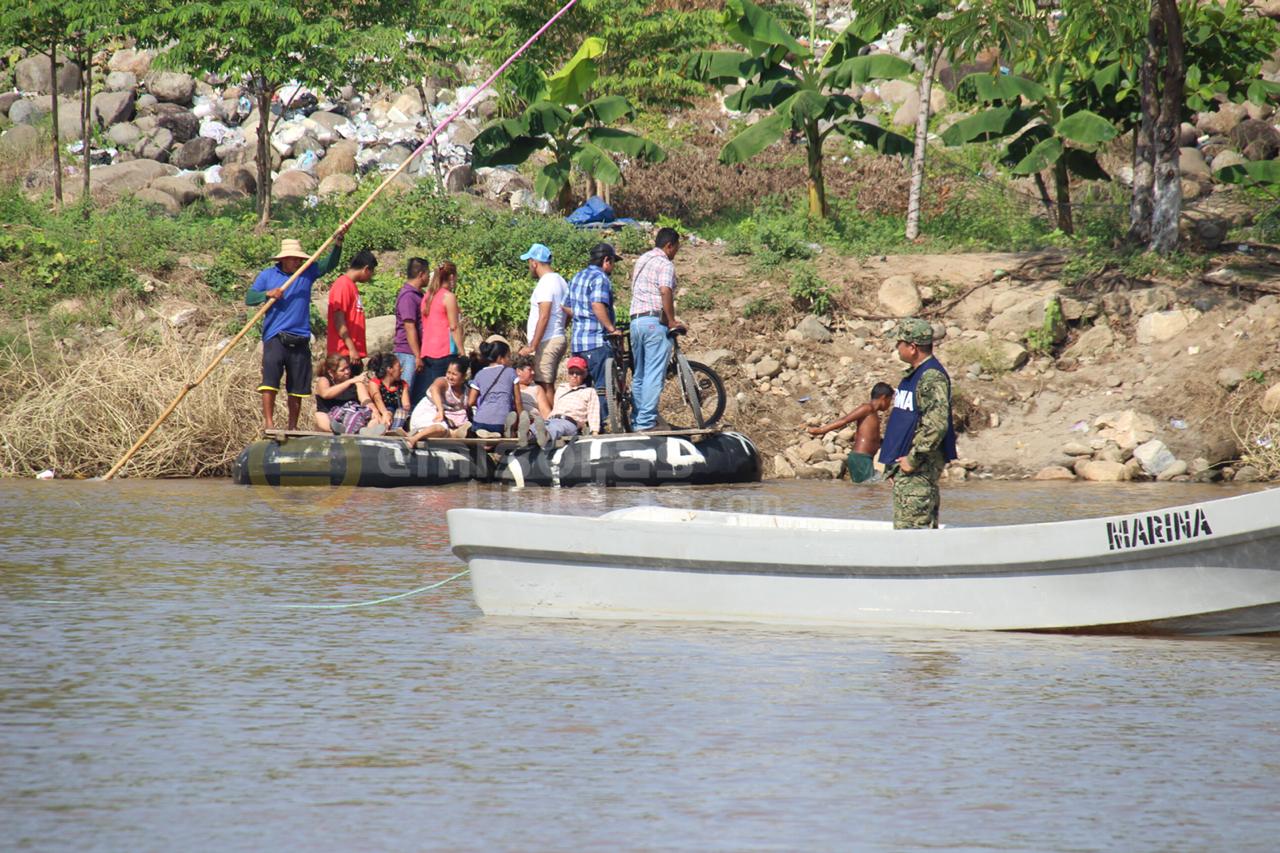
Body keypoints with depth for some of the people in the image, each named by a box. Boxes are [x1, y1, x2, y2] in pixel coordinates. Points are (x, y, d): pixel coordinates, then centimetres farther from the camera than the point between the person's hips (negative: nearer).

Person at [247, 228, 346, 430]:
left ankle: (292, 427, 17)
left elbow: (329, 264, 3)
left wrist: (338, 241, -10)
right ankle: (269, 423, -18)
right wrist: (267, 294, -14)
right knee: (270, 379, -17)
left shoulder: (307, 273, 11)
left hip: (300, 339, 3)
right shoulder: (267, 275, 7)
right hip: (275, 338, -3)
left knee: (297, 387, 7)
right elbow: (249, 298, 4)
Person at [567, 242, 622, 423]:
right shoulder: (600, 278, -10)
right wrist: (612, 328, -18)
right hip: (597, 340, -9)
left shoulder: (576, 278, 18)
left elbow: (568, 307, 21)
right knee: (602, 388, -6)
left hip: (577, 341, 9)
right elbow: (598, 306, -23)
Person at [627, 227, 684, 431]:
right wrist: (672, 321, -14)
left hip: (635, 320, 8)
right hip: (655, 321, -8)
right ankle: (646, 422, -14)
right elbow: (666, 291, -22)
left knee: (639, 375, 13)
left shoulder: (641, 260, 20)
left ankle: (636, 422, 15)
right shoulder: (665, 264, -7)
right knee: (654, 375, -9)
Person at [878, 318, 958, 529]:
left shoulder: (932, 377, -16)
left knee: (912, 527, -13)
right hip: (905, 465, 11)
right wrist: (893, 460, 20)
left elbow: (937, 425, -26)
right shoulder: (913, 375, 17)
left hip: (920, 467, -11)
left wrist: (913, 459, -21)